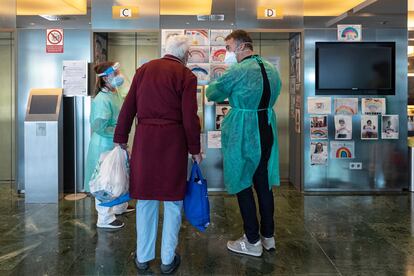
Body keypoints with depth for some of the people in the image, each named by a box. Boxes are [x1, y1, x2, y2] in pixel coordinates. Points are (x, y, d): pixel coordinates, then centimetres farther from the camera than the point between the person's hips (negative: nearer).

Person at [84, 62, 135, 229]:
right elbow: (99, 126, -27)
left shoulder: (114, 94, 7)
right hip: (105, 146, -9)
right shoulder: (102, 99, -23)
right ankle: (105, 218, 15)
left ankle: (119, 206, 42)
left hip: (116, 144, 9)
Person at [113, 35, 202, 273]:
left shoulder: (144, 69, 9)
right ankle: (168, 260, 19)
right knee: (173, 200, 10)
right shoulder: (186, 76, -4)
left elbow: (128, 108, 8)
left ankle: (143, 257, 25)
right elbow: (190, 118, -8)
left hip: (144, 140, 4)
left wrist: (121, 139, 16)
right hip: (172, 142, -3)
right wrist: (195, 150, 2)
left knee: (146, 198, 14)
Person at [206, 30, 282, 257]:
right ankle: (268, 236, 26)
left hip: (243, 133, -7)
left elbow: (213, 94, -6)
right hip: (267, 130, 7)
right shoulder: (271, 69, 9)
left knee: (243, 185, 4)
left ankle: (252, 242, 13)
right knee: (264, 183, 15)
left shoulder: (239, 71, -15)